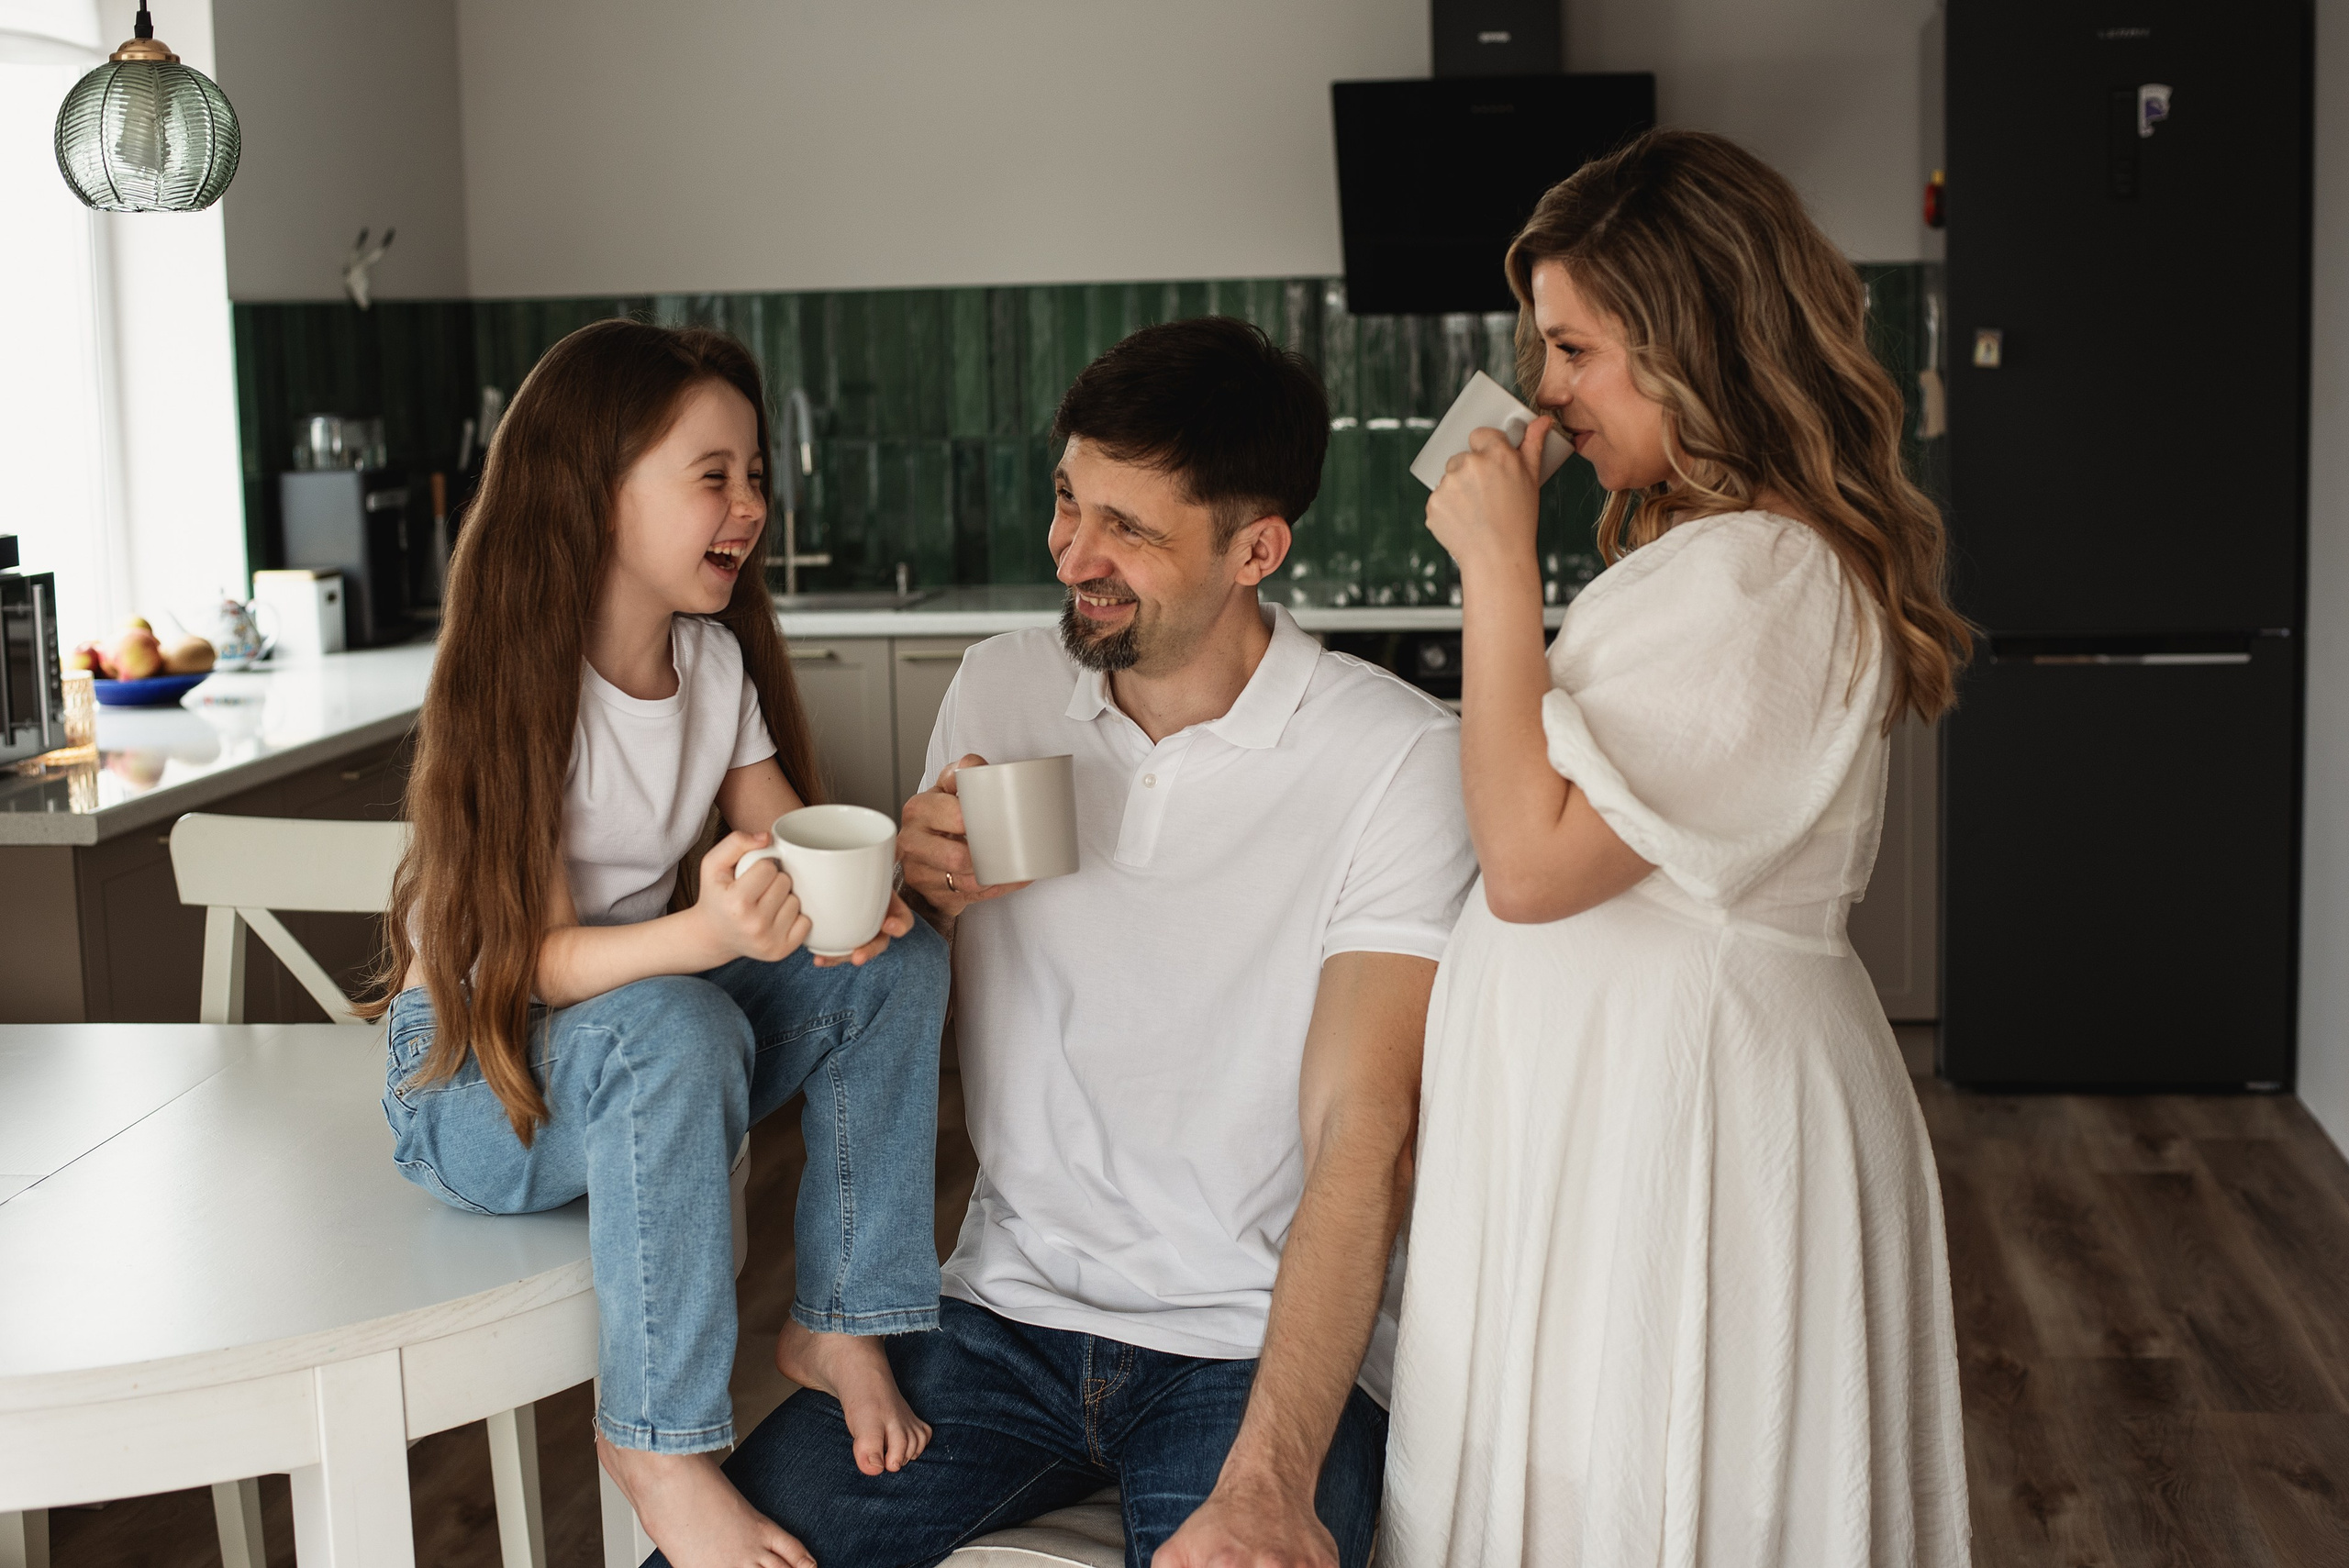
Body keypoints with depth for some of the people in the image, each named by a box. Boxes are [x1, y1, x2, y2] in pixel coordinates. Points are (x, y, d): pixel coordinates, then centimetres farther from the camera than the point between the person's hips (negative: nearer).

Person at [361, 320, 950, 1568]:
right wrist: (705, 932, -45)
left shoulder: (716, 660, 1)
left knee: (899, 957, -12)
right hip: (475, 1069, -7)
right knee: (675, 1028, -38)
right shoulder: (513, 688, -21)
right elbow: (533, 958, -26)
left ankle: (839, 1323, -6)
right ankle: (655, 1441, -25)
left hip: (643, 1034, 7)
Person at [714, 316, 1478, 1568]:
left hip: (1262, 1348, -3)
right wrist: (918, 892, -6)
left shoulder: (1394, 756, -10)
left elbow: (1363, 1137, -16)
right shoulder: (998, 691, 7)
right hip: (1004, 1313, 4)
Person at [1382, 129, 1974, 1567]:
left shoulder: (1753, 581, -20)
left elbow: (1534, 861, -24)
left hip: (1680, 1112, -10)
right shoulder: (1726, 548, 14)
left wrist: (1500, 564, -19)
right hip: (1632, 1086, 10)